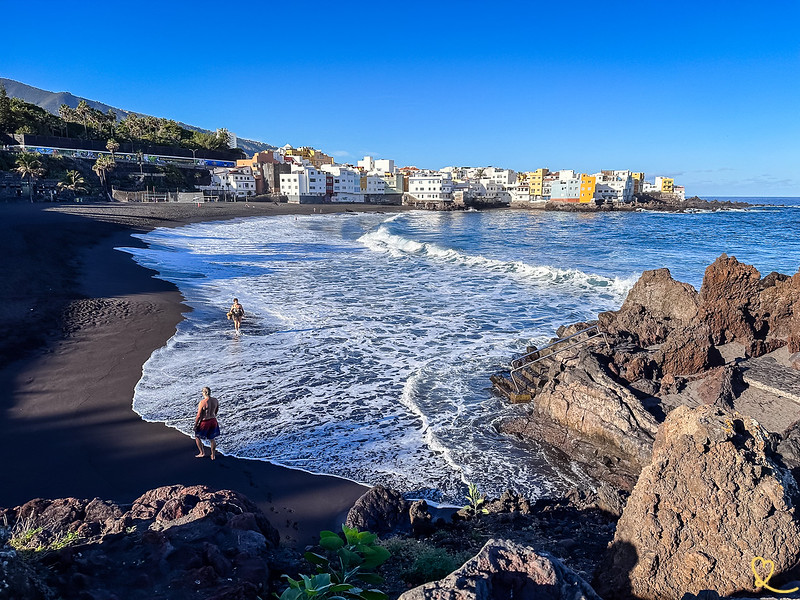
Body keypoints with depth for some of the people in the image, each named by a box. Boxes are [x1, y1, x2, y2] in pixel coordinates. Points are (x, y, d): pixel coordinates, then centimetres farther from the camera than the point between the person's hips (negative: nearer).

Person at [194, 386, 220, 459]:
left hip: (204, 422, -5)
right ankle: (213, 455, 27)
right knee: (212, 439, 19)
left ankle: (202, 453, 24)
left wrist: (195, 425, -6)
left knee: (197, 437, 20)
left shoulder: (202, 402, -22)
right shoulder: (216, 400, -5)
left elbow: (199, 415, -18)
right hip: (213, 421, 5)